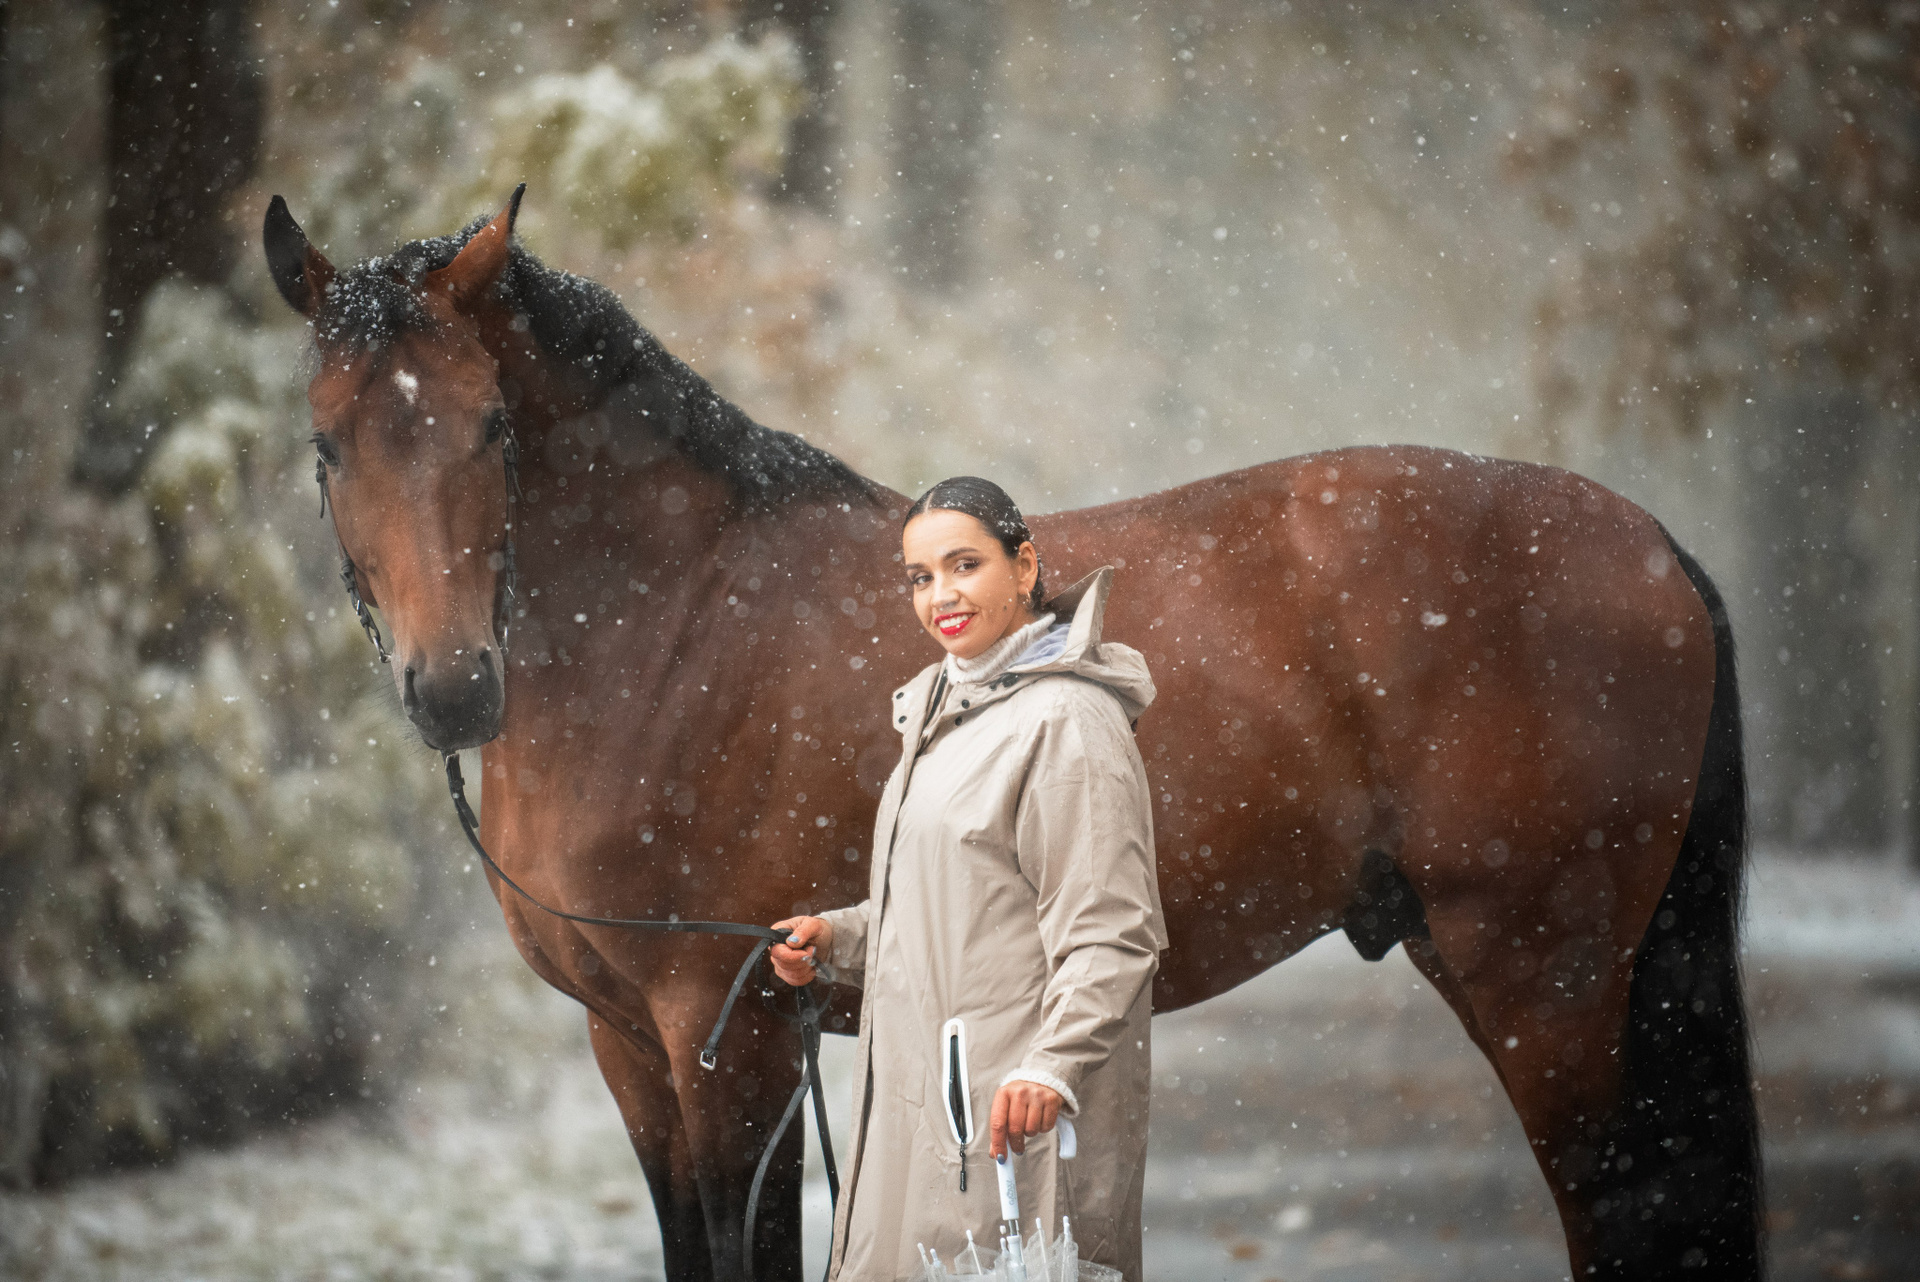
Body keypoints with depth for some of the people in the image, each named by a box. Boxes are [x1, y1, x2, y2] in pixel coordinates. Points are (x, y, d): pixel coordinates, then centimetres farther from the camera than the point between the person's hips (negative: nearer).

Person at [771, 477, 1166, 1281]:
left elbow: (1109, 935, -18)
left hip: (1014, 1108, -9)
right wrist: (836, 939, 9)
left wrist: (1052, 1069, -31)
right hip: (919, 1093, 9)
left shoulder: (1067, 722, -13)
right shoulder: (942, 712, 17)